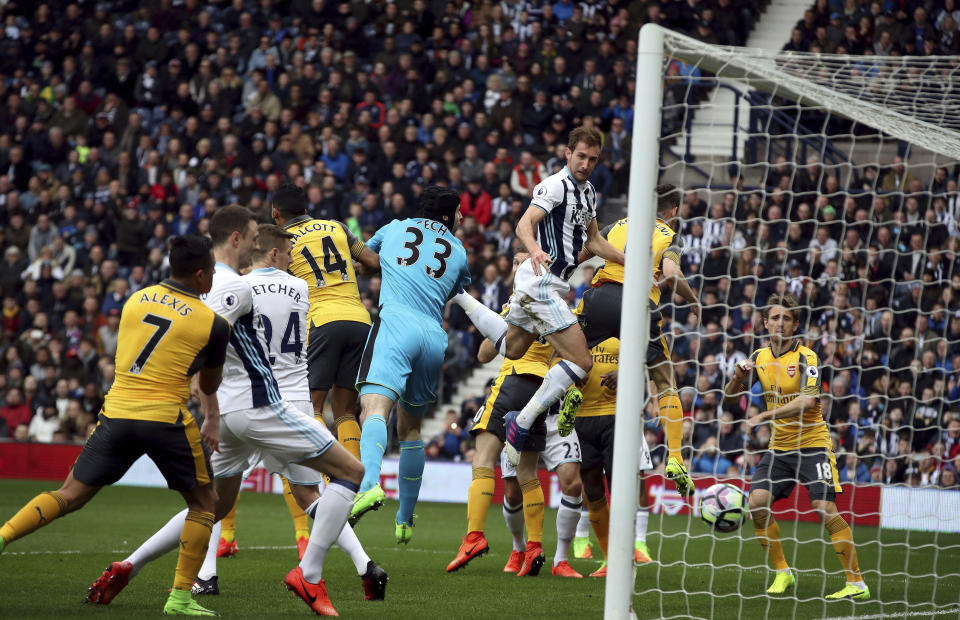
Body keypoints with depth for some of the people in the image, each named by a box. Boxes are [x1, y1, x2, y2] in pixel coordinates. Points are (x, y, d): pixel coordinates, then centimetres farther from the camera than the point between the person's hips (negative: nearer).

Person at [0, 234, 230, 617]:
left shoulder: (135, 300, 9)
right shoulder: (213, 323, -2)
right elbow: (209, 386, 9)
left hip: (117, 412, 4)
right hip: (166, 417, -4)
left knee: (70, 496, 10)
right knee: (203, 502, 15)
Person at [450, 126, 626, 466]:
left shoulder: (588, 192, 15)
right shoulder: (555, 185, -14)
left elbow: (594, 241, 26)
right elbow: (525, 224, -26)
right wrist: (535, 250, -47)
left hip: (550, 283, 10)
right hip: (541, 282, -10)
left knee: (511, 347, 29)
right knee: (580, 361, -15)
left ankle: (457, 293, 36)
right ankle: (522, 423, -10)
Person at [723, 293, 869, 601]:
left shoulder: (806, 357, -11)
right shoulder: (760, 358, 7)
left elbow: (808, 400, -25)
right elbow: (730, 396, 13)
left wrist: (765, 416, -28)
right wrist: (739, 376, -9)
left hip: (812, 444, -6)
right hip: (779, 447, 6)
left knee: (826, 509, -16)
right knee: (757, 504, -9)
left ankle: (856, 583, -10)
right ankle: (782, 573, 6)